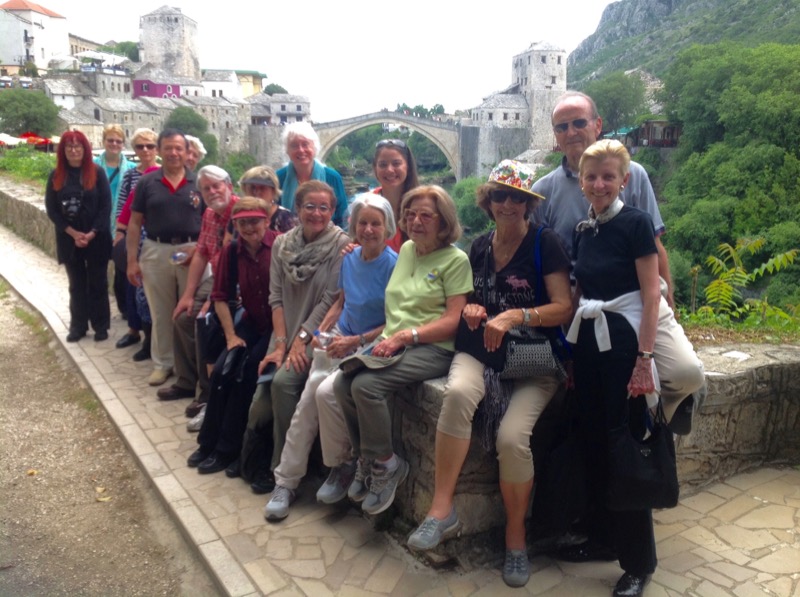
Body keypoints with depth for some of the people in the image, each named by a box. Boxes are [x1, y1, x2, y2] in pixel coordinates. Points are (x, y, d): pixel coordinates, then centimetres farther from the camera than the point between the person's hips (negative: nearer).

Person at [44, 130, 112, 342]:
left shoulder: (97, 172, -4)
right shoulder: (56, 176, 3)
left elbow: (106, 206, -7)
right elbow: (51, 209, 0)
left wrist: (92, 233, -14)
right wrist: (73, 233, -11)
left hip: (96, 239, -2)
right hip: (69, 240, 2)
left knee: (97, 283, 5)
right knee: (77, 284, 10)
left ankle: (101, 325, 15)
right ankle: (78, 326, 20)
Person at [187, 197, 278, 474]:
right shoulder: (231, 252, 1)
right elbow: (221, 297, 7)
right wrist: (231, 336, -1)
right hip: (252, 323, 5)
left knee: (246, 373, -18)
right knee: (221, 369, -10)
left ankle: (227, 449, -1)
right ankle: (209, 442, 8)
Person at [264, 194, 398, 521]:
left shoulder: (394, 266, -15)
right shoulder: (350, 259, 5)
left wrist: (355, 341, -17)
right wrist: (323, 329, 3)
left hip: (370, 347, -6)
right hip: (340, 339, 6)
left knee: (326, 392, -25)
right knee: (306, 402, -9)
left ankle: (343, 465, 0)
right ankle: (286, 481, 3)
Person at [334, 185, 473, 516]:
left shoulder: (455, 259, -4)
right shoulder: (406, 250, 17)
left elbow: (455, 320, -12)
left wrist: (405, 336, -18)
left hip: (433, 349, -6)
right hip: (394, 343, 6)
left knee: (366, 385, -26)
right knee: (341, 383, -17)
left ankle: (385, 463, -4)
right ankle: (366, 459, 4)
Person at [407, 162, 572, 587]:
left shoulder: (545, 244, -3)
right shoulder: (480, 246, 13)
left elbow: (565, 308, -10)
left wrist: (515, 316, -24)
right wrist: (470, 308, 1)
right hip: (482, 348, 3)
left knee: (513, 436, -28)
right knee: (458, 392, -34)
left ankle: (515, 532, -1)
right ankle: (442, 508, -25)